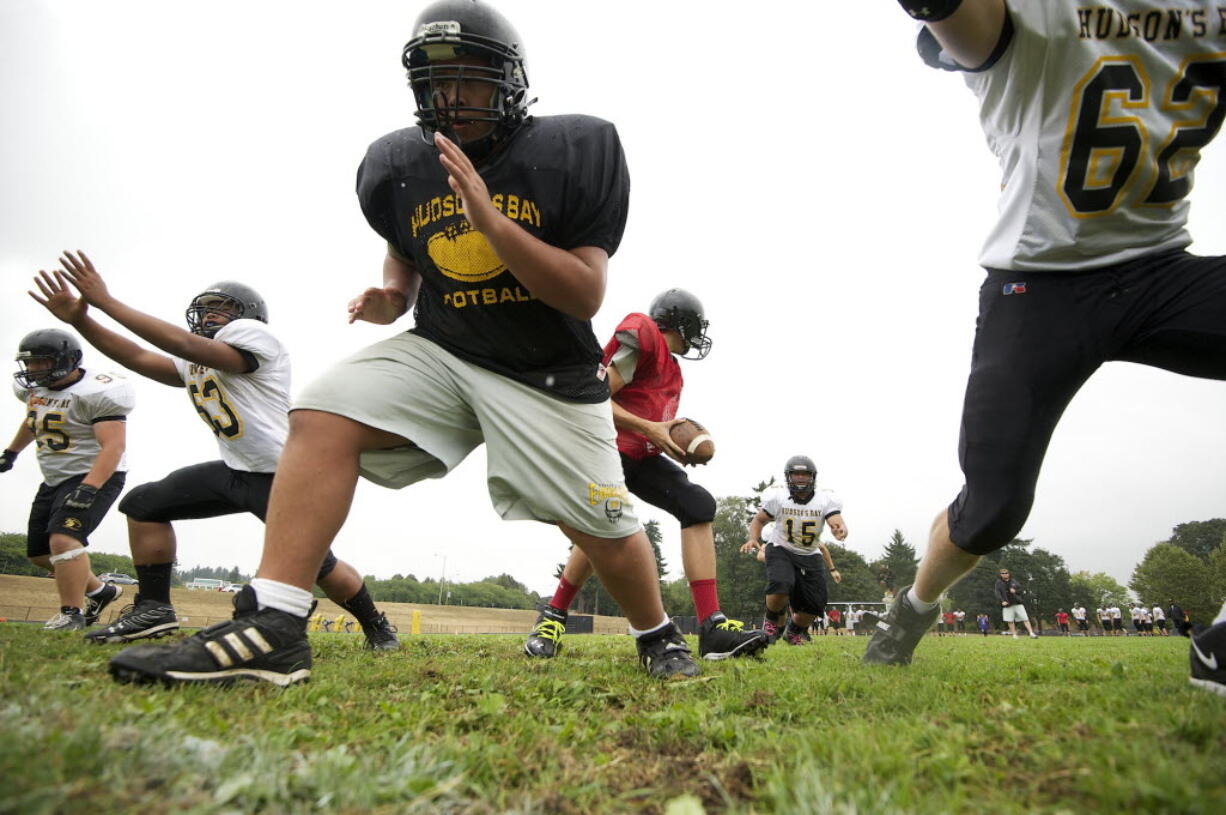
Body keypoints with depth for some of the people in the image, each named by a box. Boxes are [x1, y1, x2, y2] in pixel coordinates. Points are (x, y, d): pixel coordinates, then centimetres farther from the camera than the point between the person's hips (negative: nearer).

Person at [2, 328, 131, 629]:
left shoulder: (94, 393, -21)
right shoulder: (35, 389, 5)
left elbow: (113, 446, -28)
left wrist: (88, 489, -36)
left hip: (96, 477, -9)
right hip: (54, 480, 10)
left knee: (63, 539, -24)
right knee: (39, 553, 13)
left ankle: (72, 614, -14)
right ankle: (98, 591, 28)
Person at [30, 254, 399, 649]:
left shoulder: (252, 335, -11)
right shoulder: (197, 362, 18)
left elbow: (185, 345, -23)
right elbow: (139, 358, 12)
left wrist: (106, 301, -19)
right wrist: (79, 318, 2)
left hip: (281, 474, -9)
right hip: (235, 471, 9)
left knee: (317, 566, -11)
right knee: (144, 503, 7)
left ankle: (376, 626, 13)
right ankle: (153, 608, 12)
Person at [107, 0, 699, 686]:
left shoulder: (576, 154, -11)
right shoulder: (398, 165, 1)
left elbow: (586, 296, -16)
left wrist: (491, 220, -26)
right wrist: (389, 298, -3)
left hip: (548, 372, -3)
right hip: (441, 352, 3)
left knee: (605, 527, 2)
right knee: (323, 415, -19)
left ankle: (658, 637, 33)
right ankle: (272, 628, -16)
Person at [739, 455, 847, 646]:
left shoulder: (826, 500, -12)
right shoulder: (777, 497, -14)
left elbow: (837, 523, -26)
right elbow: (759, 520, -1)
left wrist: (840, 530, -51)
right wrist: (753, 539, -20)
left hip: (810, 556, 3)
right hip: (781, 550, -3)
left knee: (815, 605, -1)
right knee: (780, 584, -32)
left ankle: (793, 631, 33)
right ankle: (772, 622, 1)